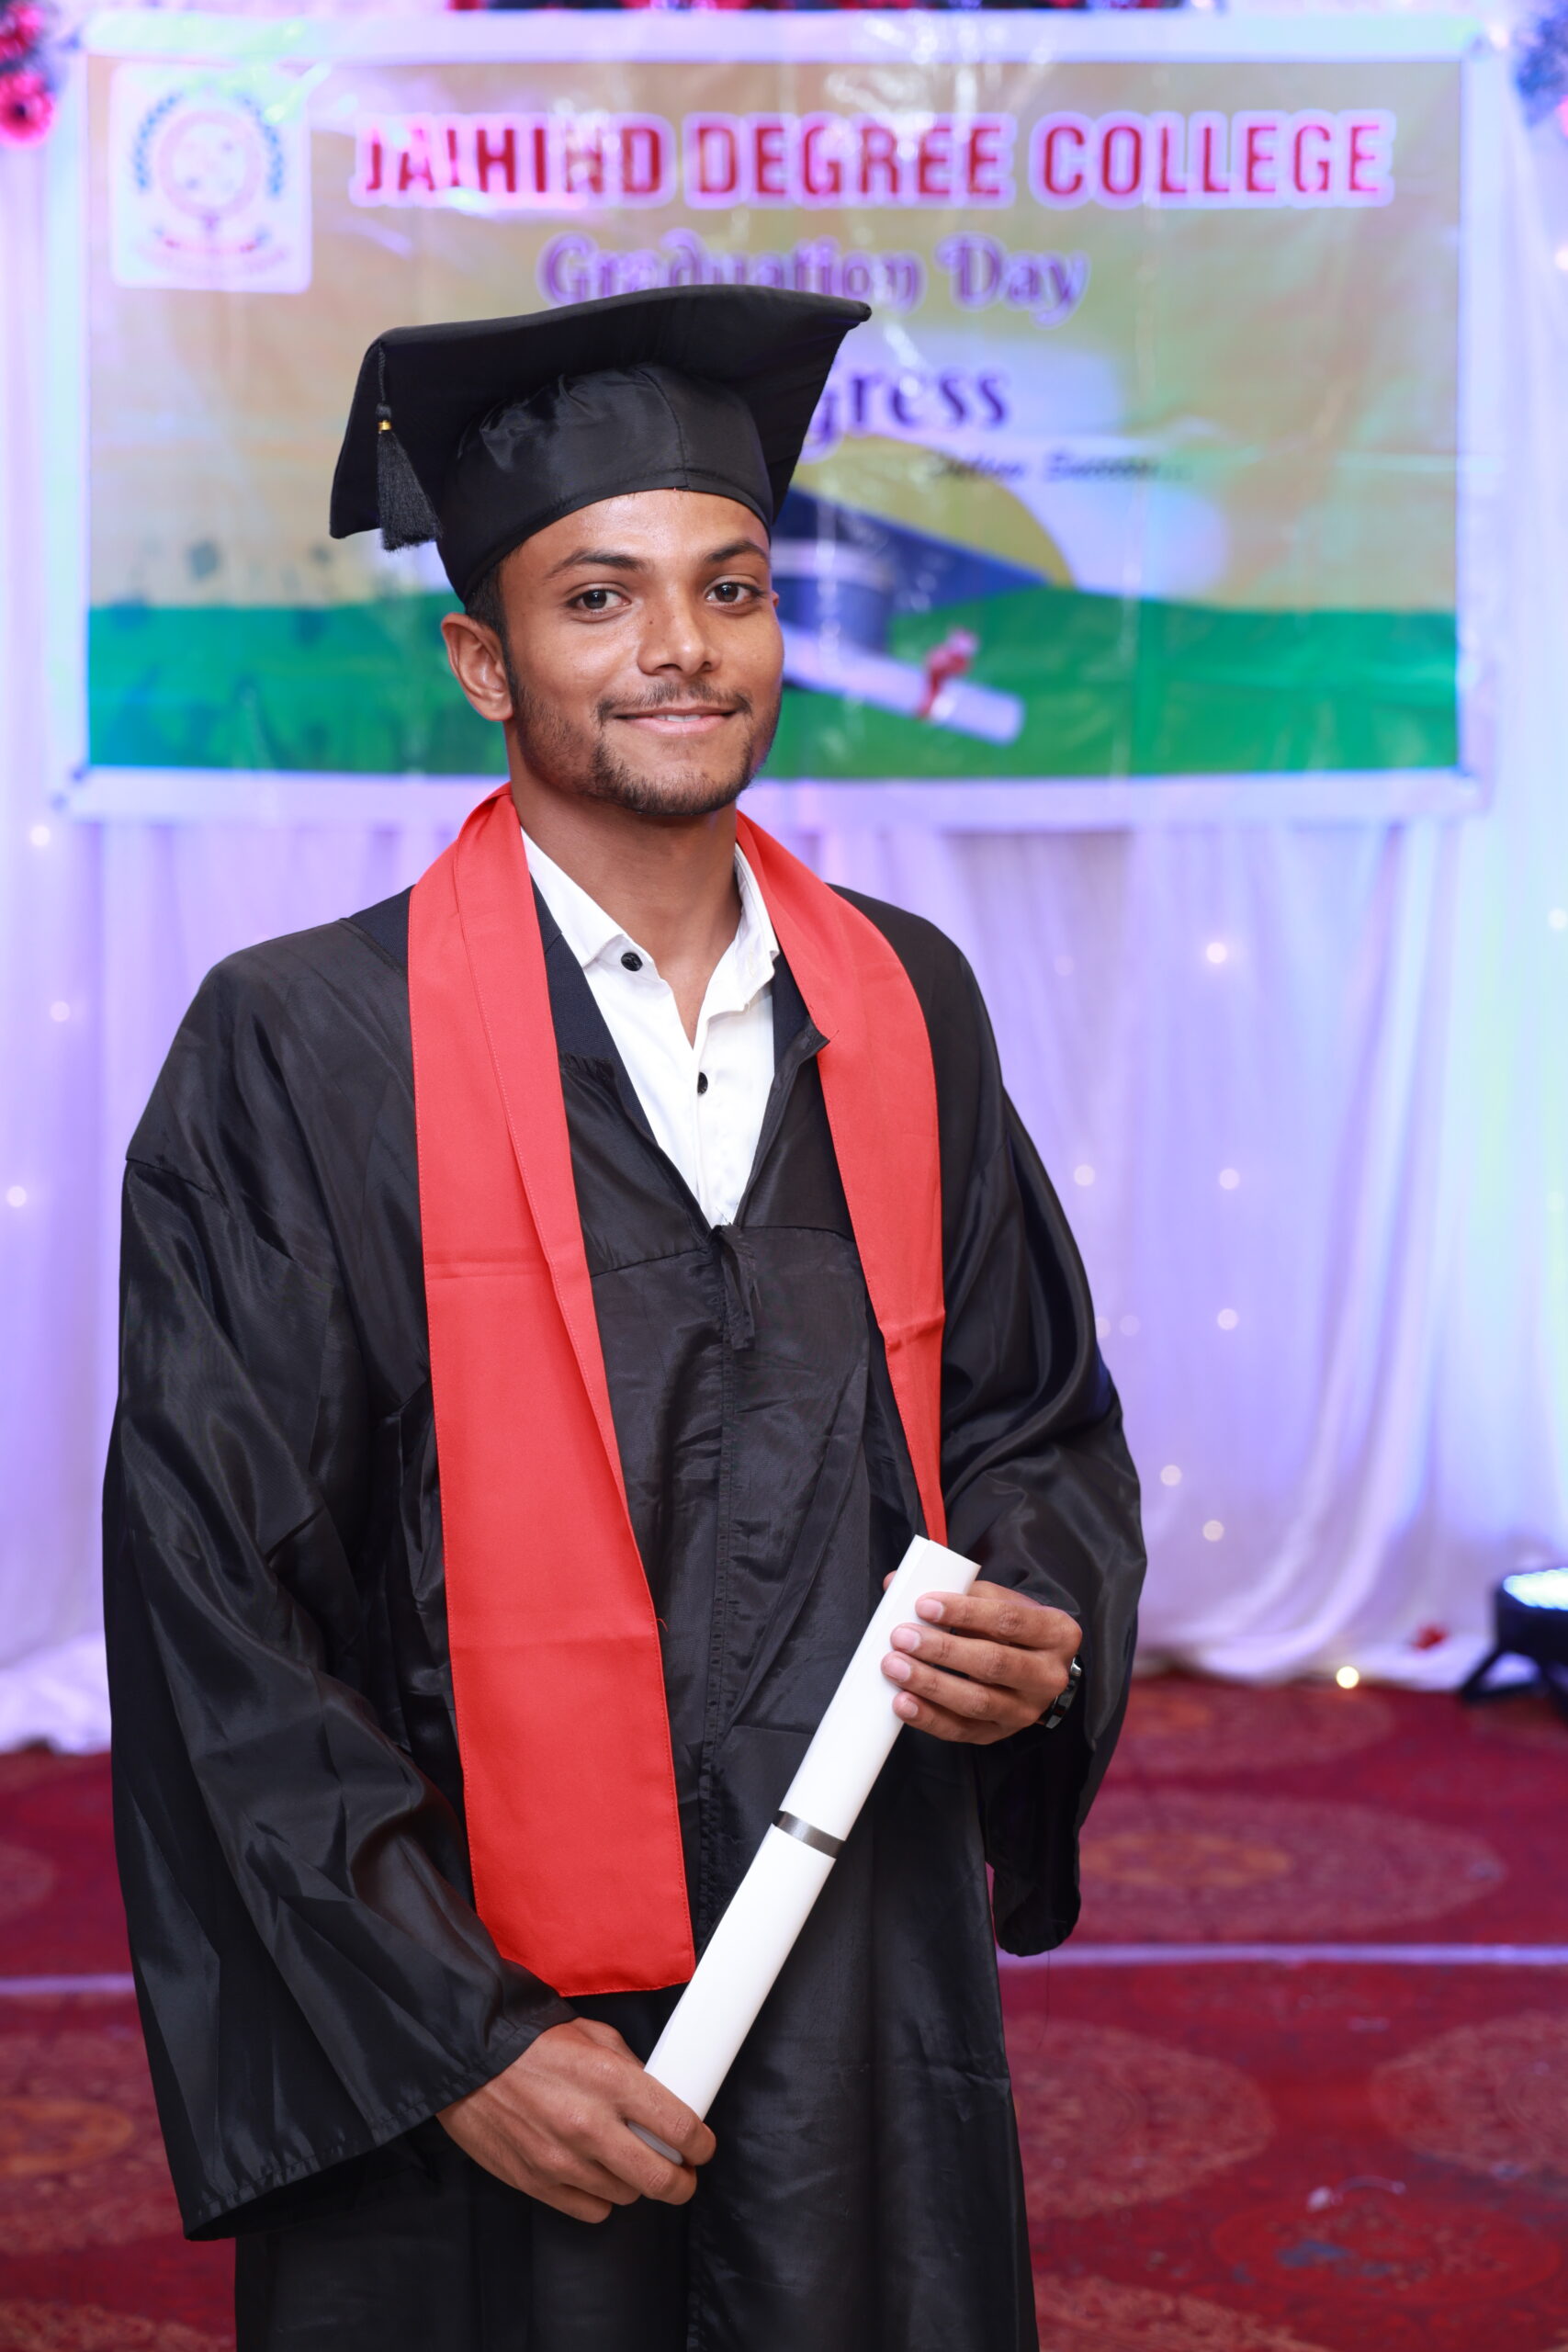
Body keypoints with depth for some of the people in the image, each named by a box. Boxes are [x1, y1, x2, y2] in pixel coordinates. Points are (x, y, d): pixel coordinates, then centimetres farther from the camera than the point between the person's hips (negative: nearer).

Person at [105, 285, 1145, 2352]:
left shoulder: (904, 1004, 5)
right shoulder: (302, 1053, -9)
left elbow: (1040, 1408, 15)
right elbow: (217, 1610, -11)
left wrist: (1042, 1626, -6)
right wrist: (453, 2036, -14)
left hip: (873, 2017, 4)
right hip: (478, 2061, -4)